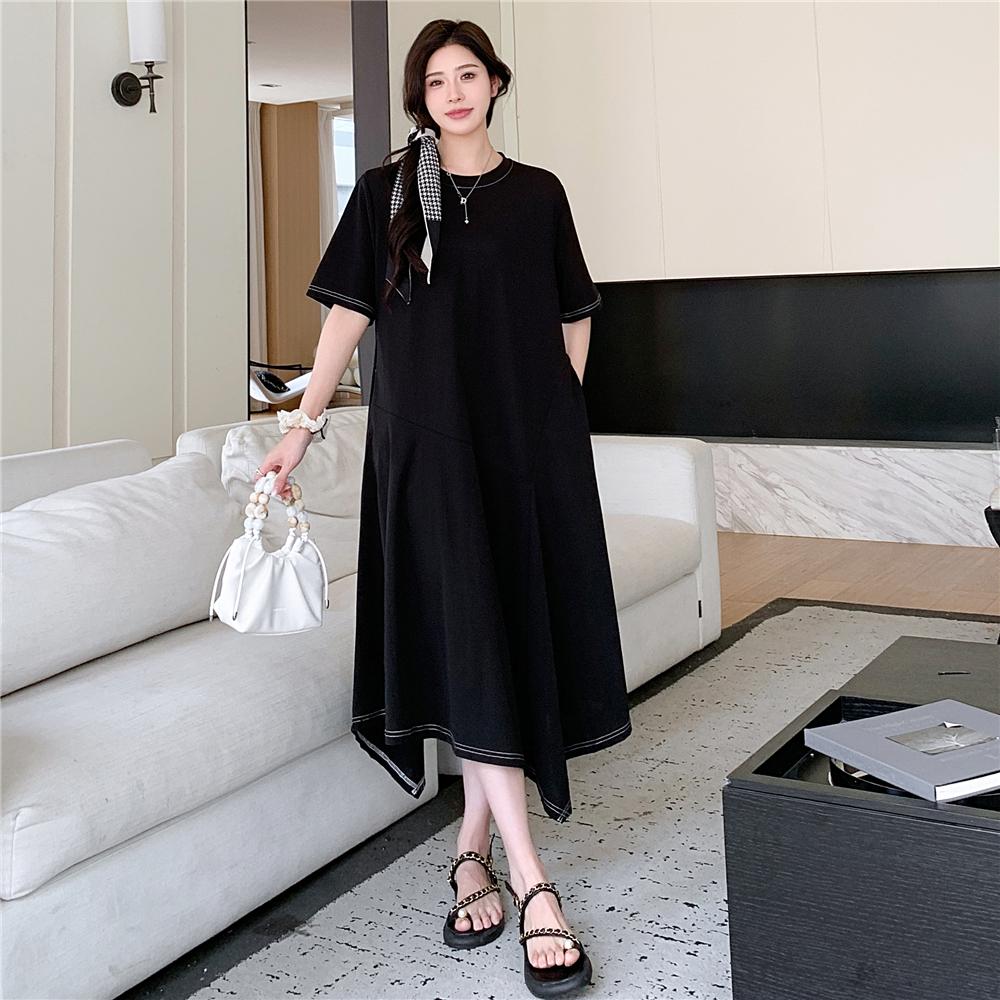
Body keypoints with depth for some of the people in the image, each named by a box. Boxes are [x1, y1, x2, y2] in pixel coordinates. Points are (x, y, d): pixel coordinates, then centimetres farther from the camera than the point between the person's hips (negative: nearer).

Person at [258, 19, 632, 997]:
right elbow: (349, 311, 5)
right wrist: (304, 422, -1)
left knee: (517, 627, 2)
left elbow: (571, 318, 14)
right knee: (468, 634, -9)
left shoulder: (538, 193, 11)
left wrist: (560, 414, 8)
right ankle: (531, 880, -7)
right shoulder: (386, 191, 7)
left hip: (530, 440, 2)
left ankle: (473, 844, 17)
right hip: (430, 438, -2)